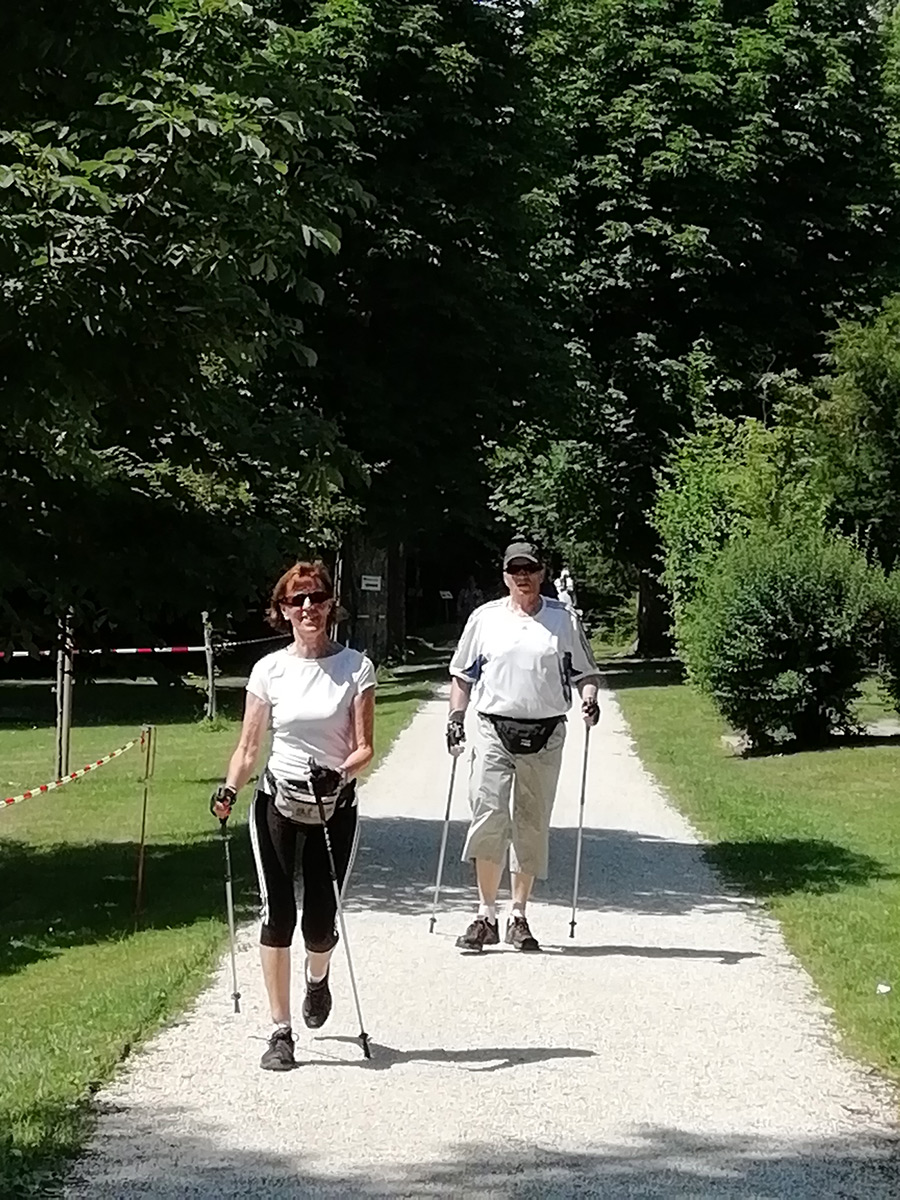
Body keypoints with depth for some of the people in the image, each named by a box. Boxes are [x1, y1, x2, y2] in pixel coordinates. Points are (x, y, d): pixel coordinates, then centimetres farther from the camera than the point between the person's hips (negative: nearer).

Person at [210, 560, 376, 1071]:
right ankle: (281, 1032, 2)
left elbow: (364, 748, -4)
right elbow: (248, 748, 5)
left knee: (320, 925, 1)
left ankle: (318, 978, 38)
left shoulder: (356, 668, -2)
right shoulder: (270, 670, 2)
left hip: (335, 808, -1)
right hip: (278, 804, 1)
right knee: (278, 916, -7)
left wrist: (339, 774, -24)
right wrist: (230, 789, -13)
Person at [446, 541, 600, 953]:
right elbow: (463, 674, 15)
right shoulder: (485, 618, 8)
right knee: (488, 819, -11)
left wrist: (589, 698, -6)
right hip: (493, 732, -1)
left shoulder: (565, 620, 8)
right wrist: (456, 716, 3)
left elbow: (584, 671, 14)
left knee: (532, 826, 5)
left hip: (545, 735, 1)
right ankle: (486, 916, -3)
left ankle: (518, 918, 14)